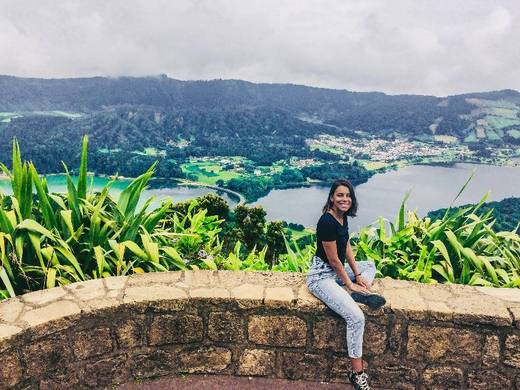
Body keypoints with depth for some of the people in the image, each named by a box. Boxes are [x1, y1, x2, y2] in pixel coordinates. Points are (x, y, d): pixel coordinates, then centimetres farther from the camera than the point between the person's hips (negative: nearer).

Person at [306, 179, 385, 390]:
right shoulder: (327, 222, -25)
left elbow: (347, 247, 11)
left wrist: (358, 275, 5)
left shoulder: (342, 217, 4)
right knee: (356, 317, -20)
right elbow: (334, 260, -19)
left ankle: (360, 293, -3)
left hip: (337, 271, 10)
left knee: (370, 265, 24)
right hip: (322, 276, -10)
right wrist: (350, 284, -9)